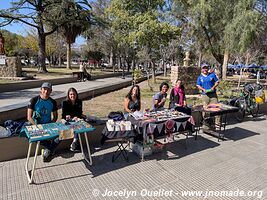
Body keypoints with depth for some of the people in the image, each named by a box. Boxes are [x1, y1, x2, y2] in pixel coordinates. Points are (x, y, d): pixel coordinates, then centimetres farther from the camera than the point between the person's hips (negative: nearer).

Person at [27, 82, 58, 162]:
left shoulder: (53, 102, 2)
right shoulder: (34, 100, -8)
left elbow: (55, 117, 8)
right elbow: (29, 117, -10)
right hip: (36, 124, -3)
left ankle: (48, 150, -1)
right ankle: (49, 148, -4)